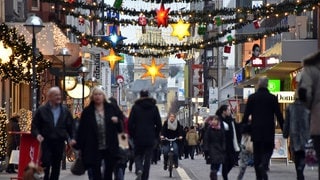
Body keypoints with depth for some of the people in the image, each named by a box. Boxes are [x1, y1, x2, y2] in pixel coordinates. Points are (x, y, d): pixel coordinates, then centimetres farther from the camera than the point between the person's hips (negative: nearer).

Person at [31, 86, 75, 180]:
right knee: (45, 166, -9)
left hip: (60, 143, 3)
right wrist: (37, 134, -15)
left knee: (56, 167, 9)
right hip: (46, 142, -3)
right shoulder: (42, 110, -1)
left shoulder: (65, 110, 6)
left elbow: (70, 126, 11)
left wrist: (71, 138, -2)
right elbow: (34, 125, 3)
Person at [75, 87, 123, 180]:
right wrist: (79, 147, -3)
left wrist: (117, 121, -12)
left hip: (110, 148, 1)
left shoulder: (112, 108, 4)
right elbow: (81, 130, -1)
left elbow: (121, 121, 11)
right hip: (94, 149, -1)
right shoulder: (87, 111, 0)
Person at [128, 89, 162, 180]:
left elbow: (130, 123, -3)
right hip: (150, 138, 1)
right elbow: (159, 123, 3)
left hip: (138, 137, -1)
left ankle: (139, 169, -17)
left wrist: (132, 135, 8)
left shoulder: (135, 107, 0)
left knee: (138, 155, 12)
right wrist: (156, 136, 12)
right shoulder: (154, 107, 4)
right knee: (147, 158, 6)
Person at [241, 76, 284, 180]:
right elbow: (278, 114, 0)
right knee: (268, 149, 7)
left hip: (256, 129, 1)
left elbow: (246, 113, 1)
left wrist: (243, 125, 11)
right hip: (268, 130, -1)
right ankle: (263, 164, -24)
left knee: (257, 152, 7)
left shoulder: (252, 97, 1)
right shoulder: (272, 98, -2)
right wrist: (283, 128, 7)